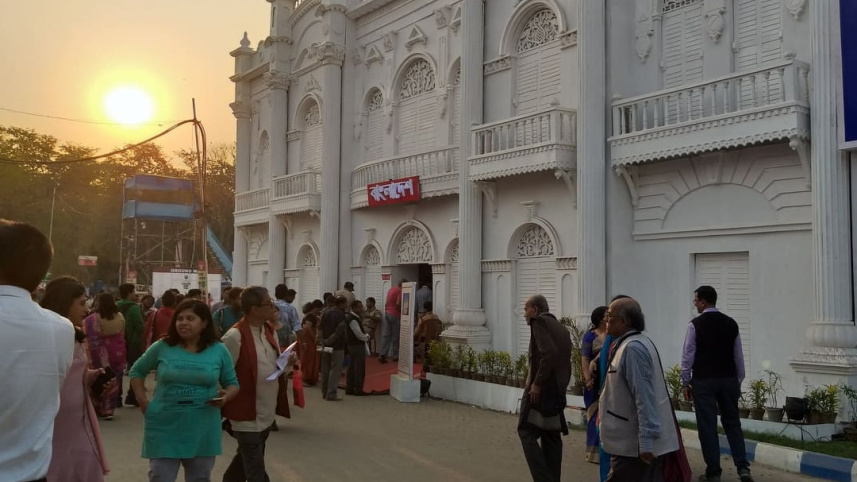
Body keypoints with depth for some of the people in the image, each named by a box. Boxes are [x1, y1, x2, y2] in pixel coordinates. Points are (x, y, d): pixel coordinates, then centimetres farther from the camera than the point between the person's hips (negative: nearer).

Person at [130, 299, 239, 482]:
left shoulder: (219, 350, -1)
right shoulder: (161, 347, -2)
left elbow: (232, 383, 7)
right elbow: (136, 371, 12)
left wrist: (226, 396, -15)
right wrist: (143, 401, 0)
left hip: (203, 430, 1)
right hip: (164, 428, -1)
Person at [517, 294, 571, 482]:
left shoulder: (539, 321, -8)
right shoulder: (561, 328, 18)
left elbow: (549, 353, -22)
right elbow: (565, 361, 15)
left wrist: (537, 383, -19)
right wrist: (561, 386, 16)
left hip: (542, 388, -9)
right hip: (557, 389, 9)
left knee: (526, 432, -5)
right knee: (551, 437, 11)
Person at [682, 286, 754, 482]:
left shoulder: (695, 324, -10)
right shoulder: (731, 324, 4)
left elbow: (688, 355, -7)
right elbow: (739, 356, 8)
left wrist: (686, 382, 3)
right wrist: (739, 382, 16)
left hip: (704, 381, -4)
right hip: (729, 380, 4)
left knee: (707, 426, 3)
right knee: (732, 423, 13)